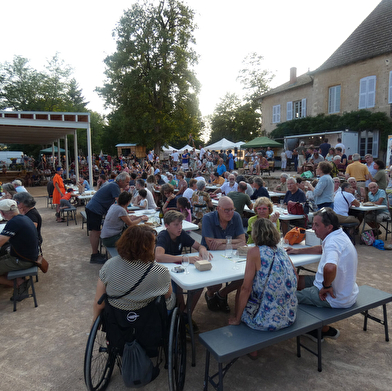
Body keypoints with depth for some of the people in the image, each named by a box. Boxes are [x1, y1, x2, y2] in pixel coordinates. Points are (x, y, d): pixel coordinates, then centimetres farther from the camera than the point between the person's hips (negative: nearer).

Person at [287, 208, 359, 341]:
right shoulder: (339, 235, 5)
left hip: (336, 298, -10)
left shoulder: (333, 242, -29)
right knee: (298, 280, 18)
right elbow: (322, 249, 25)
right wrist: (297, 251, 23)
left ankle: (324, 329, 18)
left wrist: (326, 286, -28)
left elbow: (330, 268, -48)